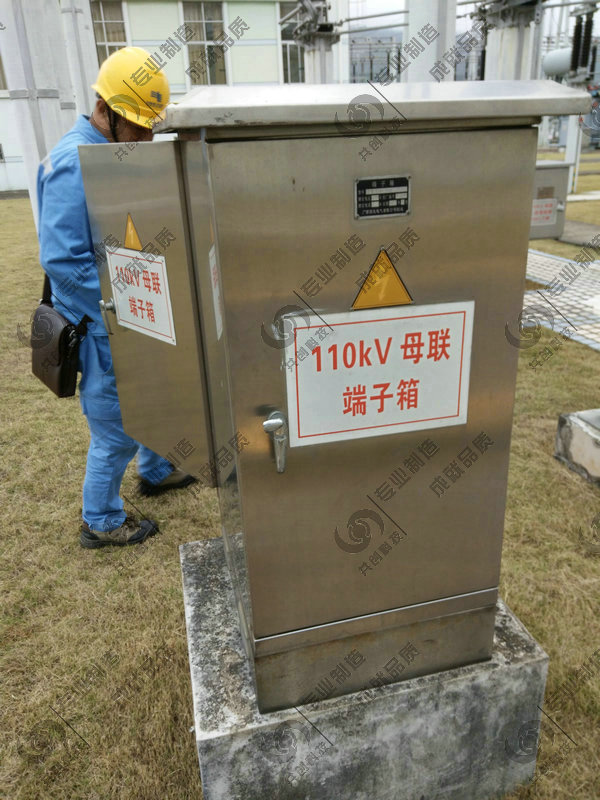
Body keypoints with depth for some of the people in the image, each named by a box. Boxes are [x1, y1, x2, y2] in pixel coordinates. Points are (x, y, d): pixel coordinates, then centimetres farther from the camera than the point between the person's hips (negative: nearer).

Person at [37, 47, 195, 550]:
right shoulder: (75, 164, -22)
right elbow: (61, 259, -26)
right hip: (103, 330, -9)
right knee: (115, 429, 4)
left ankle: (155, 472, 48)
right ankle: (100, 522, 25)